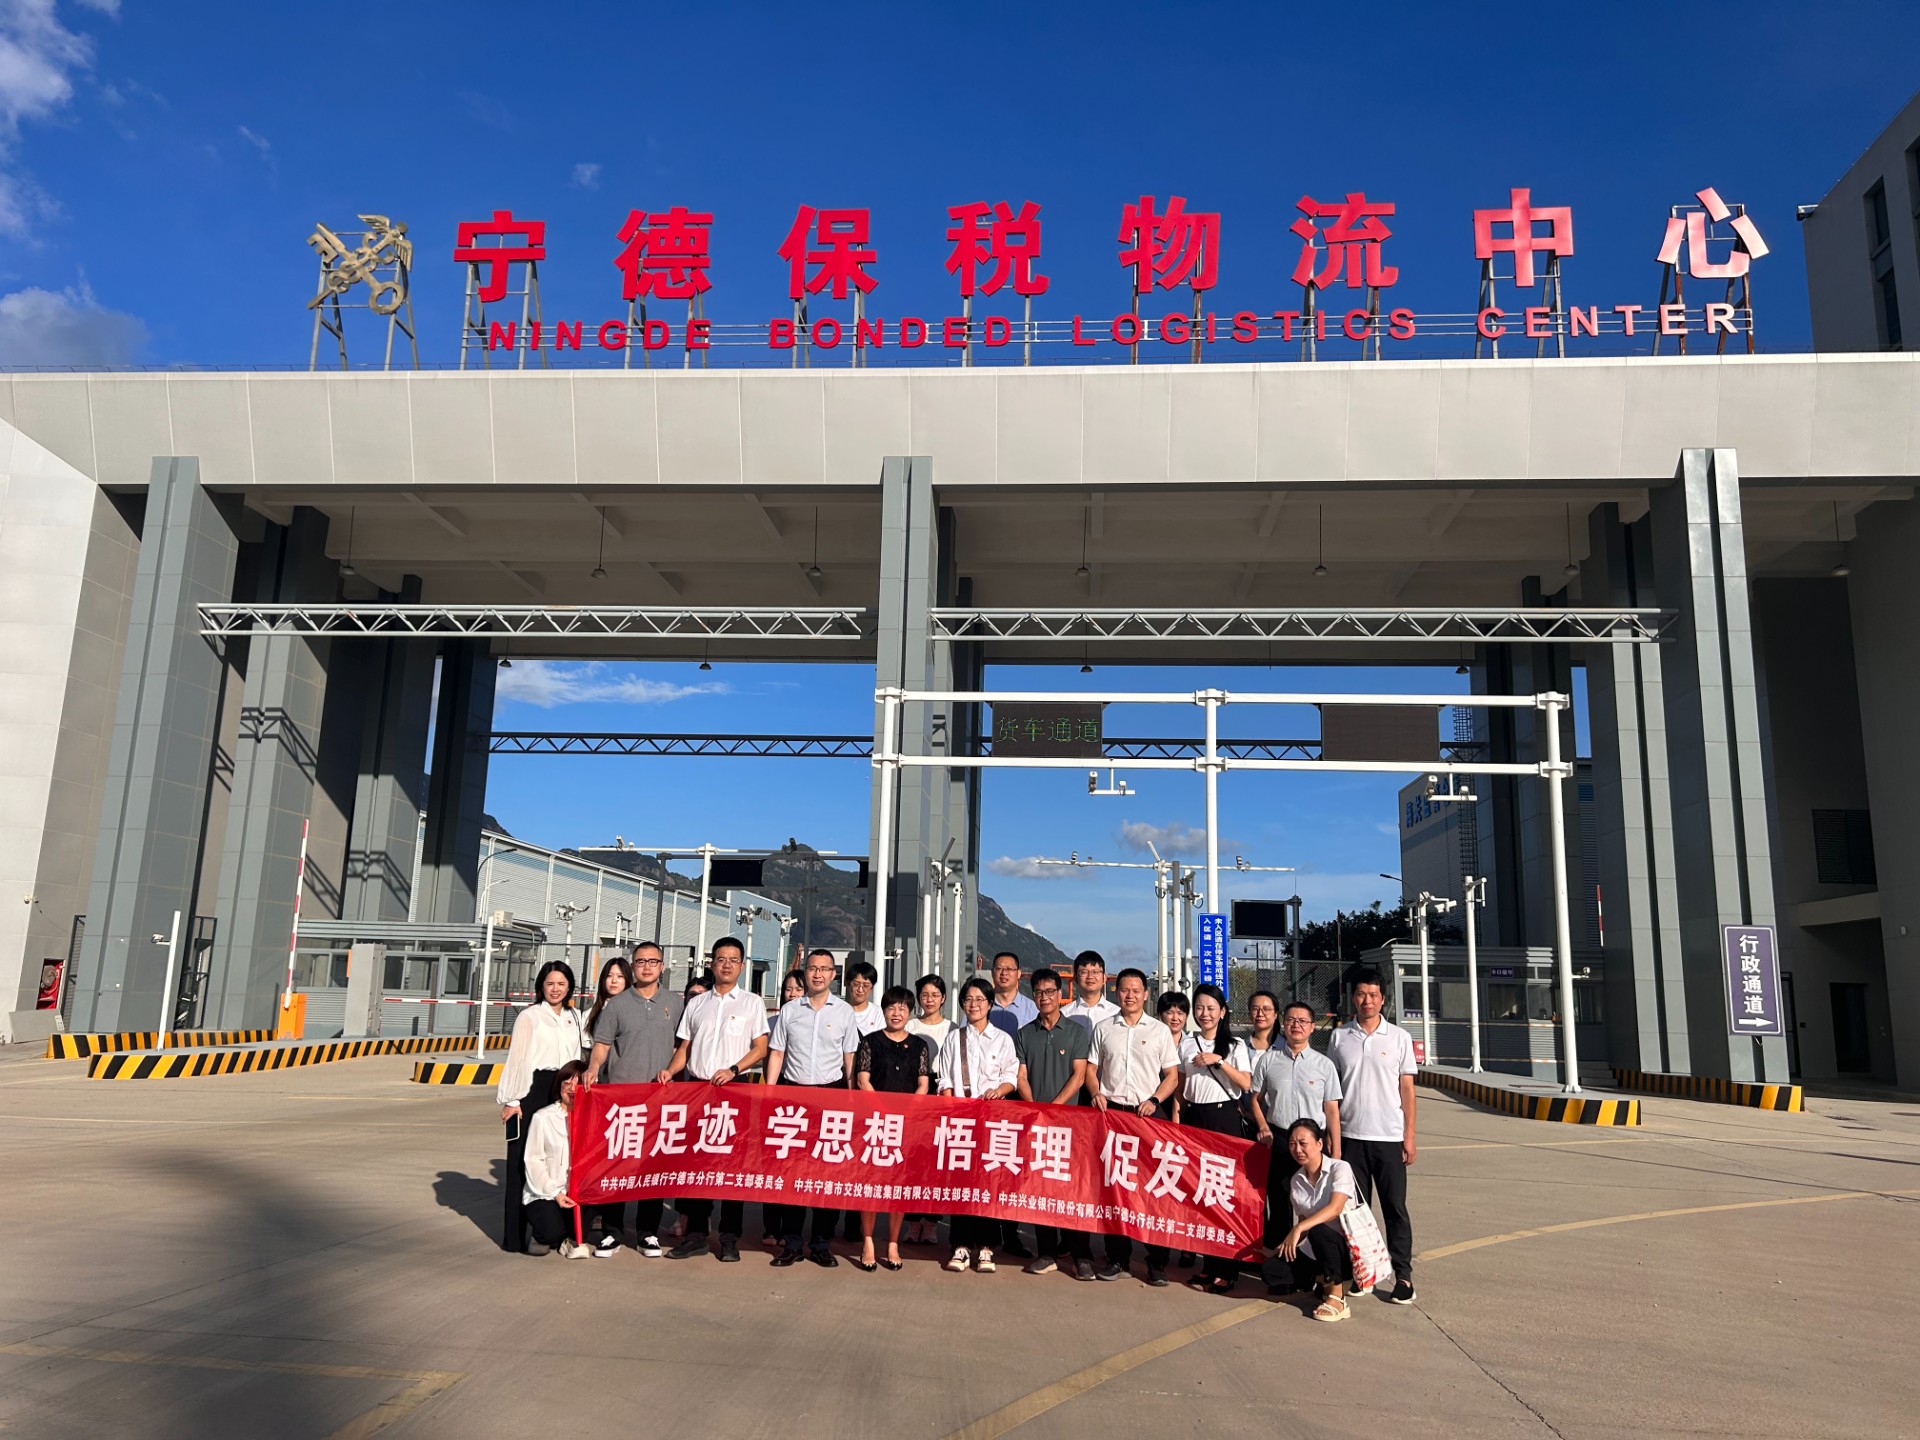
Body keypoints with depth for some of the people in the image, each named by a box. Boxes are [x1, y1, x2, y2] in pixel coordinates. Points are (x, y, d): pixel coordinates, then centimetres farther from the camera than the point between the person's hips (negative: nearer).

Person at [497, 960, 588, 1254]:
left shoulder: (574, 1018, 14)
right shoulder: (529, 1017, -2)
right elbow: (516, 1059, -5)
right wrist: (511, 1101, -9)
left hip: (564, 1093, 5)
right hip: (532, 1090, -5)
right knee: (524, 1162, -3)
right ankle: (516, 1235, 2)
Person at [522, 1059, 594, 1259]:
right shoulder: (543, 1118, -2)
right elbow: (533, 1160, -3)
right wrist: (554, 1193, -13)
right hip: (544, 1193, -2)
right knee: (551, 1232, -28)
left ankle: (571, 1239, 1)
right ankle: (541, 1235, 13)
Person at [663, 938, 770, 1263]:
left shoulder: (752, 1003, 7)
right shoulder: (696, 1004, 15)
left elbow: (760, 1048, 1)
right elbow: (684, 1048, 14)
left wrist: (732, 1070, -13)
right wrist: (669, 1071, -4)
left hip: (733, 1088, -3)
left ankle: (730, 1238, 4)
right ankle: (696, 1234, 10)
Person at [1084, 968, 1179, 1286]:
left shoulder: (1160, 1031, 8)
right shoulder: (1103, 1029, 12)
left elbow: (1172, 1075, 7)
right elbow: (1091, 1069, 13)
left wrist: (1154, 1100, -9)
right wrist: (1096, 1093, -6)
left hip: (1148, 1114, -1)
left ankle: (1157, 1262, 4)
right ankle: (1117, 1257, 13)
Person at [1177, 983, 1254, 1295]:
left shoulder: (1235, 1045, 2)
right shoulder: (1186, 1043, 10)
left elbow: (1245, 1083, -8)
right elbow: (1180, 1085, 13)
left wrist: (1218, 1060, -17)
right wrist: (1175, 1119, 7)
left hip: (1225, 1118, -3)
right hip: (1193, 1118, 3)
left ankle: (1226, 1269, 3)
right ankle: (1209, 1265, 14)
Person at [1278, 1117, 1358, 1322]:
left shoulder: (1340, 1168, -14)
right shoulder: (1296, 1181, 5)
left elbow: (1335, 1208, -29)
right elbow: (1303, 1220, 8)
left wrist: (1298, 1229, -37)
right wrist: (1288, 1244, -11)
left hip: (1348, 1247, -6)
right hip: (1317, 1251, 6)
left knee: (1317, 1230, -36)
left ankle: (1337, 1298, -18)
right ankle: (1325, 1280, 9)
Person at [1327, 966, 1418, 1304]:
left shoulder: (1399, 1038, 1)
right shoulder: (1339, 1037, 3)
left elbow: (1406, 1089, 2)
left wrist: (1409, 1136, -2)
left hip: (1389, 1137, -1)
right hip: (1351, 1136, 1)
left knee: (1395, 1208, 3)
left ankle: (1403, 1275, 10)